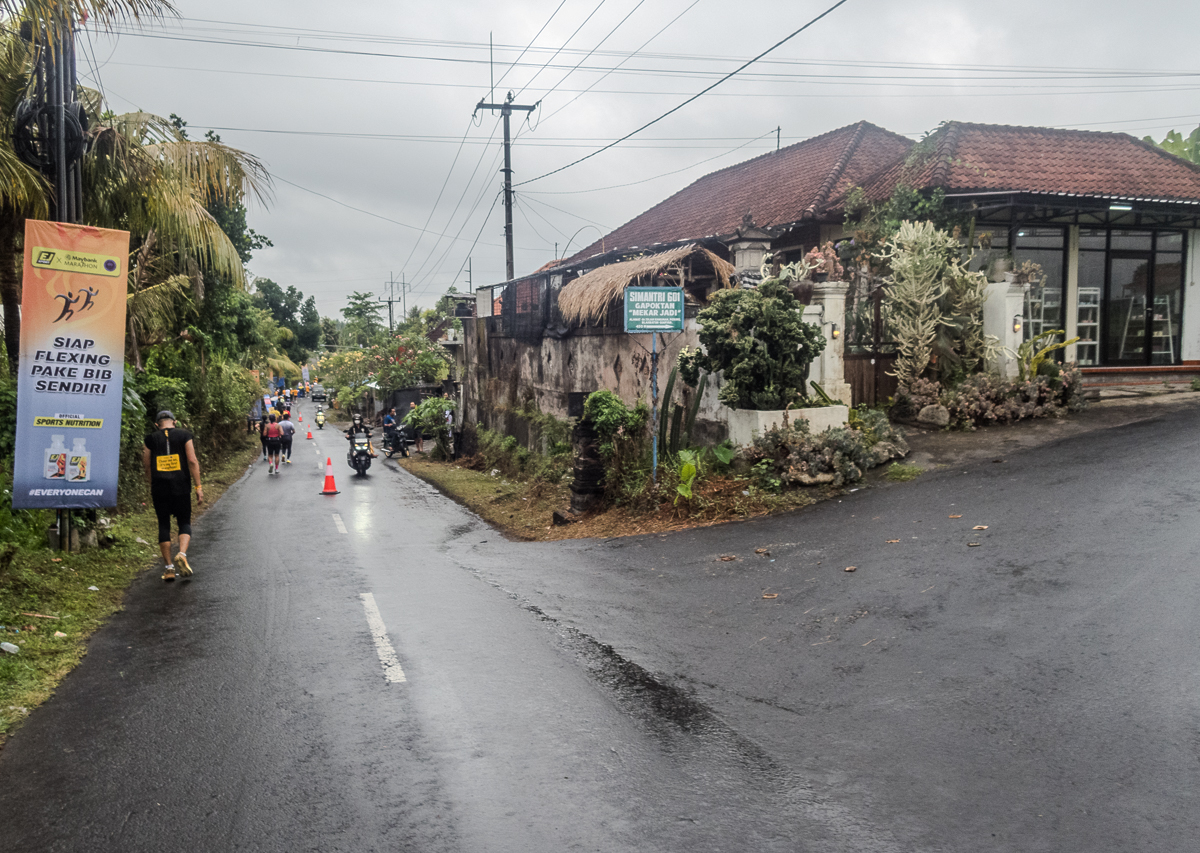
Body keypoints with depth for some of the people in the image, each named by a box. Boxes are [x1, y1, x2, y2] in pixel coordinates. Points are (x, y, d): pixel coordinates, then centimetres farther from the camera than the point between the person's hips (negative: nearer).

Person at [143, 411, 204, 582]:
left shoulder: (151, 439, 5)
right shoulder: (184, 435, 1)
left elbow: (147, 465, 7)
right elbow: (192, 461, -5)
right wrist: (198, 486, -4)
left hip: (159, 486, 1)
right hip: (181, 486, -1)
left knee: (164, 525, 8)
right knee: (184, 522, 10)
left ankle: (168, 567, 7)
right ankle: (182, 554, -17)